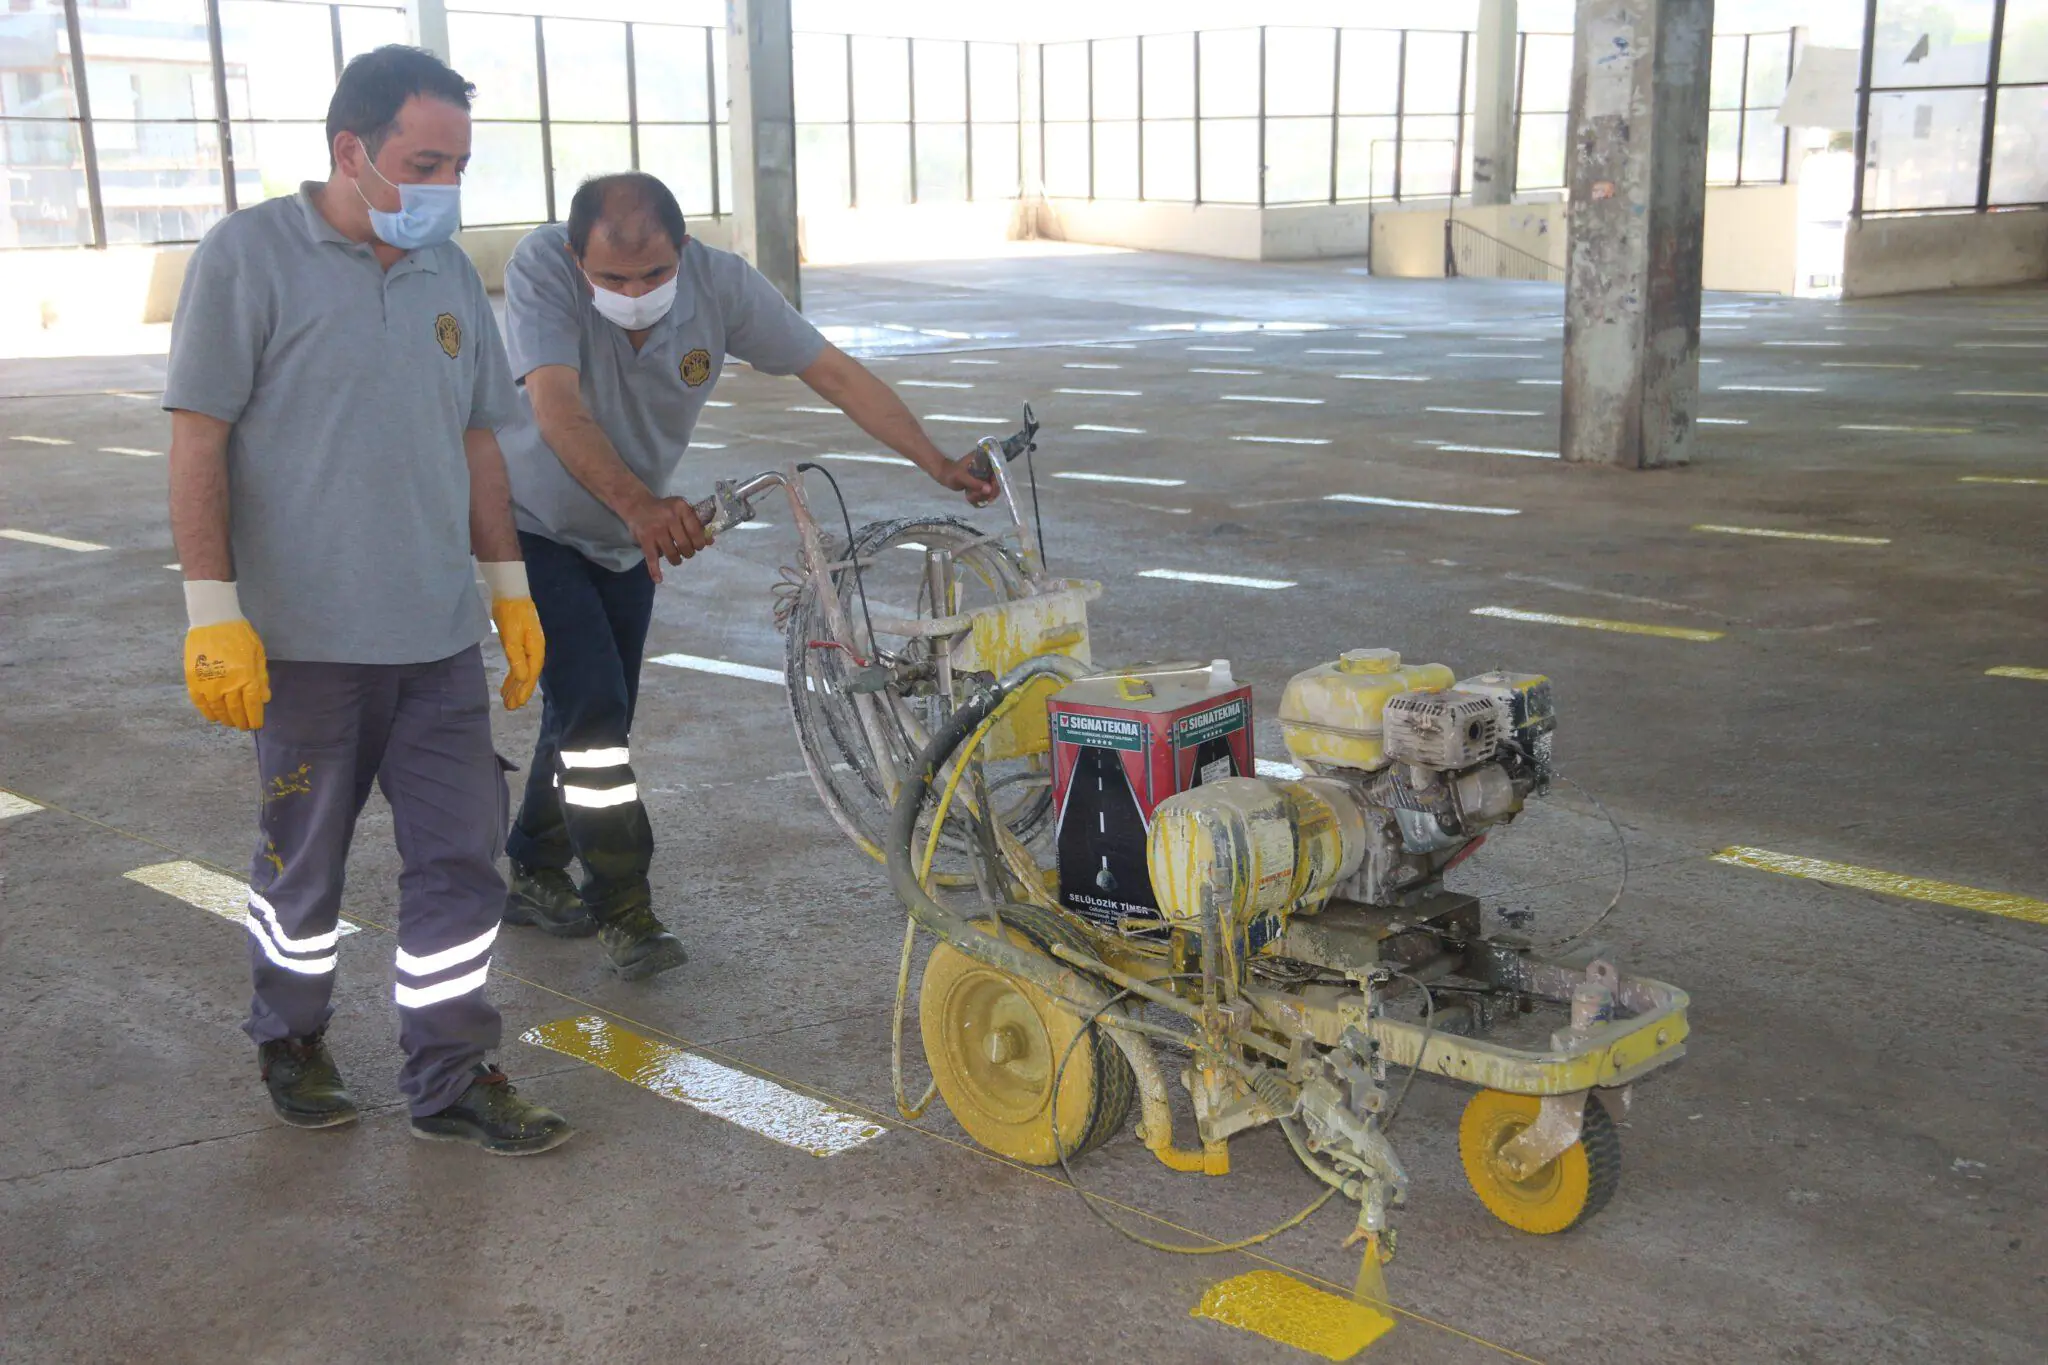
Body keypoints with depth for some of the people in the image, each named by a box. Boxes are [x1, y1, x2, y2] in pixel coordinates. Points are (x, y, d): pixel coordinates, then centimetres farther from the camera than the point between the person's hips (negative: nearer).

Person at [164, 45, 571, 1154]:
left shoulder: (450, 273, 11)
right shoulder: (250, 256, -7)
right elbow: (198, 440, -9)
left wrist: (510, 586, 15)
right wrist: (212, 612, -14)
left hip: (440, 639, 5)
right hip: (306, 641, -5)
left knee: (460, 858, 5)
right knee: (303, 862, 10)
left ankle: (451, 1080, 17)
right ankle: (291, 1041, 34)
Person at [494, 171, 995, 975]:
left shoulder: (720, 282, -20)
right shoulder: (540, 267, -29)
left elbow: (835, 374, -17)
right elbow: (557, 409, -41)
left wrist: (940, 466, -25)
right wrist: (641, 504, -58)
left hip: (630, 536, 5)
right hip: (530, 525, -4)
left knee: (598, 717, 12)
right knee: (591, 708, -15)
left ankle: (536, 879, 32)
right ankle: (622, 907, -1)